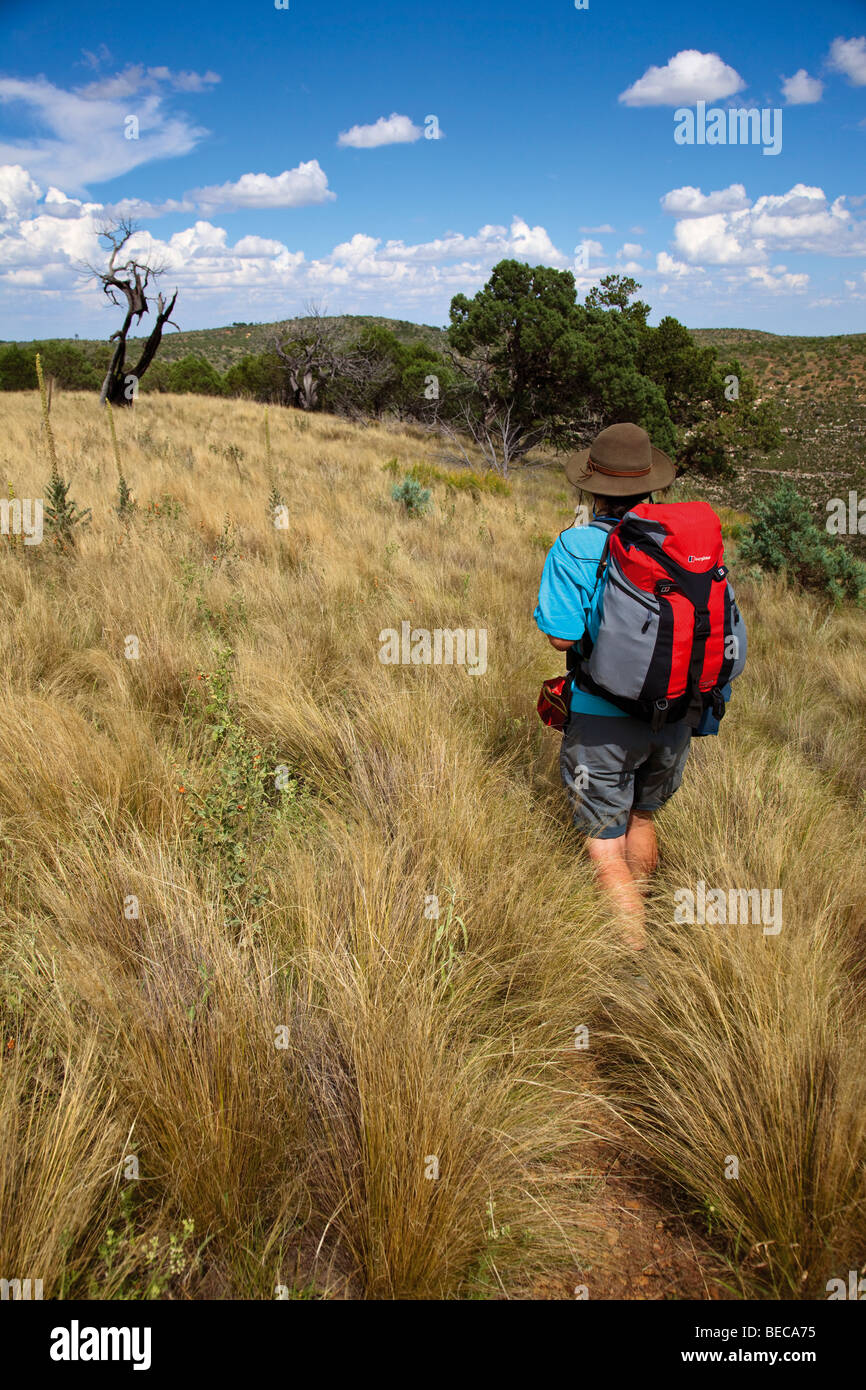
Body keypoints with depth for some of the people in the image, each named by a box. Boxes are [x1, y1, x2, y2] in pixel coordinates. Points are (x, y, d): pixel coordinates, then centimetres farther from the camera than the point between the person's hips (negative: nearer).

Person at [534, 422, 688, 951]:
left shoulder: (575, 548, -15)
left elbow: (562, 636, -16)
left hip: (604, 719, -5)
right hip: (674, 713, 5)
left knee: (607, 849, 6)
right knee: (642, 817, 27)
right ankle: (637, 919, 48)